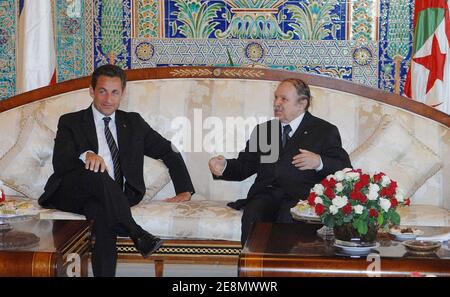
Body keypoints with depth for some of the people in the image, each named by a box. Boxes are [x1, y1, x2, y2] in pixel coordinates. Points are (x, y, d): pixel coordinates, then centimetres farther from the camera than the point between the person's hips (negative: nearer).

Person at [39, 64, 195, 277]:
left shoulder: (133, 123, 20)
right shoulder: (70, 122, 11)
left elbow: (169, 152, 23)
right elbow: (59, 163, -5)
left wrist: (185, 191, 11)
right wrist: (85, 155, -28)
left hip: (113, 197, 1)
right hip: (71, 193, -1)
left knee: (101, 211, -36)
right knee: (95, 173, -35)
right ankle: (137, 235, -36)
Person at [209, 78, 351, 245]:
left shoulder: (325, 131, 13)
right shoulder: (263, 129, 26)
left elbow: (344, 169, 3)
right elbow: (244, 165, 21)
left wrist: (319, 162, -16)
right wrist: (224, 166, -1)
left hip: (301, 196, -3)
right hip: (266, 195, 3)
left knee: (287, 218, -35)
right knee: (252, 216, -30)